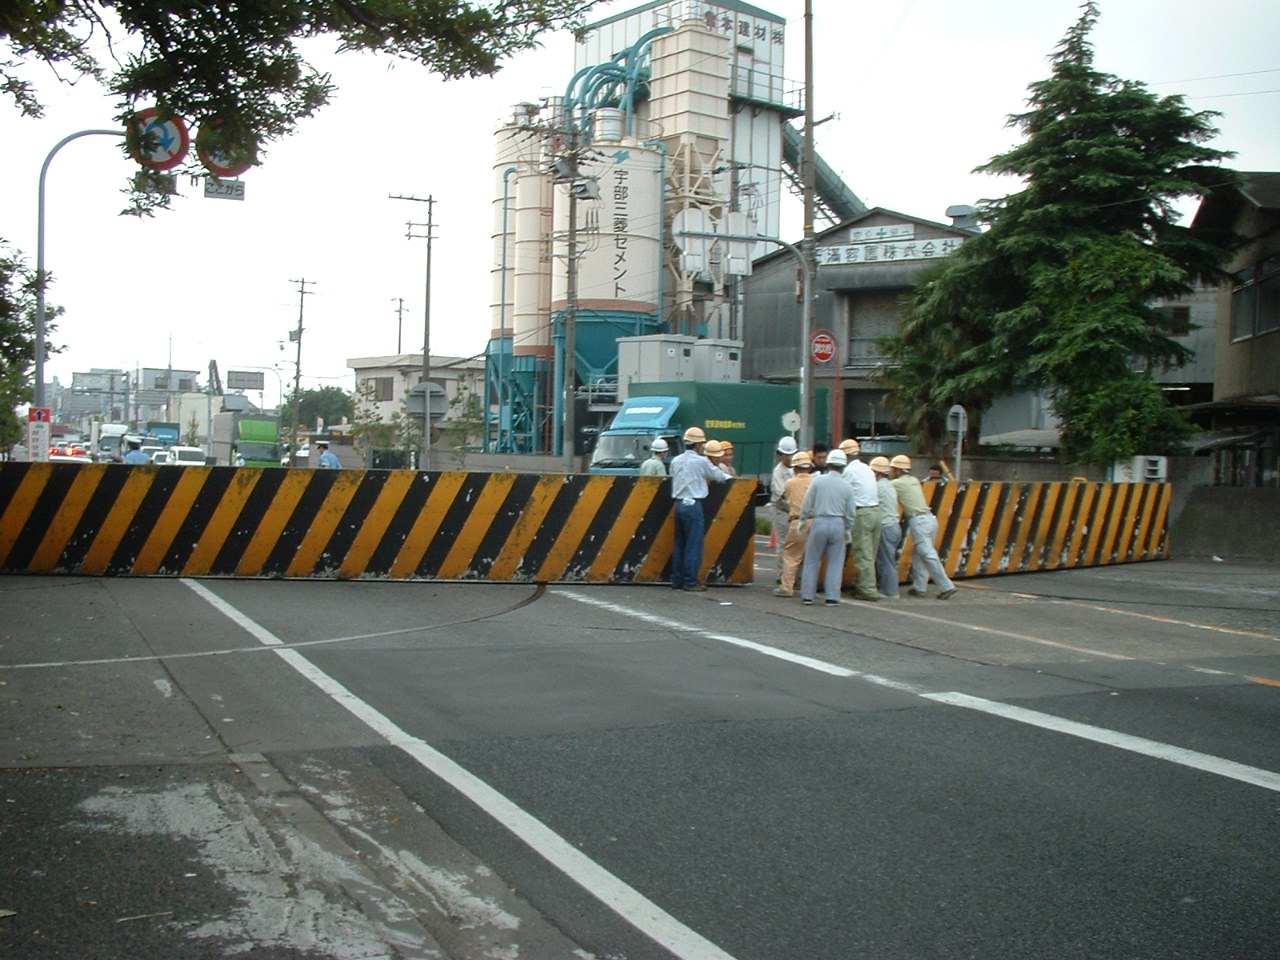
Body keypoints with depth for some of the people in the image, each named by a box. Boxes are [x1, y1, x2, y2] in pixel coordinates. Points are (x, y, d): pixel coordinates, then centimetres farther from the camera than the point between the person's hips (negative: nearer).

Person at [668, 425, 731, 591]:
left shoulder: (676, 461, 10)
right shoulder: (701, 462, -8)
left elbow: (674, 479, 14)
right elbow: (719, 476, 3)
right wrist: (730, 478, 25)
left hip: (679, 503, 7)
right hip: (693, 504, -7)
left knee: (679, 544, 13)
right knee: (694, 545, -2)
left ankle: (677, 579, 16)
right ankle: (690, 582, -1)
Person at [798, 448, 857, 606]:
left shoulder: (818, 481, -3)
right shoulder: (847, 486, 1)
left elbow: (807, 504, -1)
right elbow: (851, 513, 5)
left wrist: (802, 520, 13)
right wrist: (848, 530, 18)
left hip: (819, 523, -1)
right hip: (838, 524, 1)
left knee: (812, 560, 9)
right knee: (835, 562, 8)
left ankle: (807, 595, 11)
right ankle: (832, 597, 6)